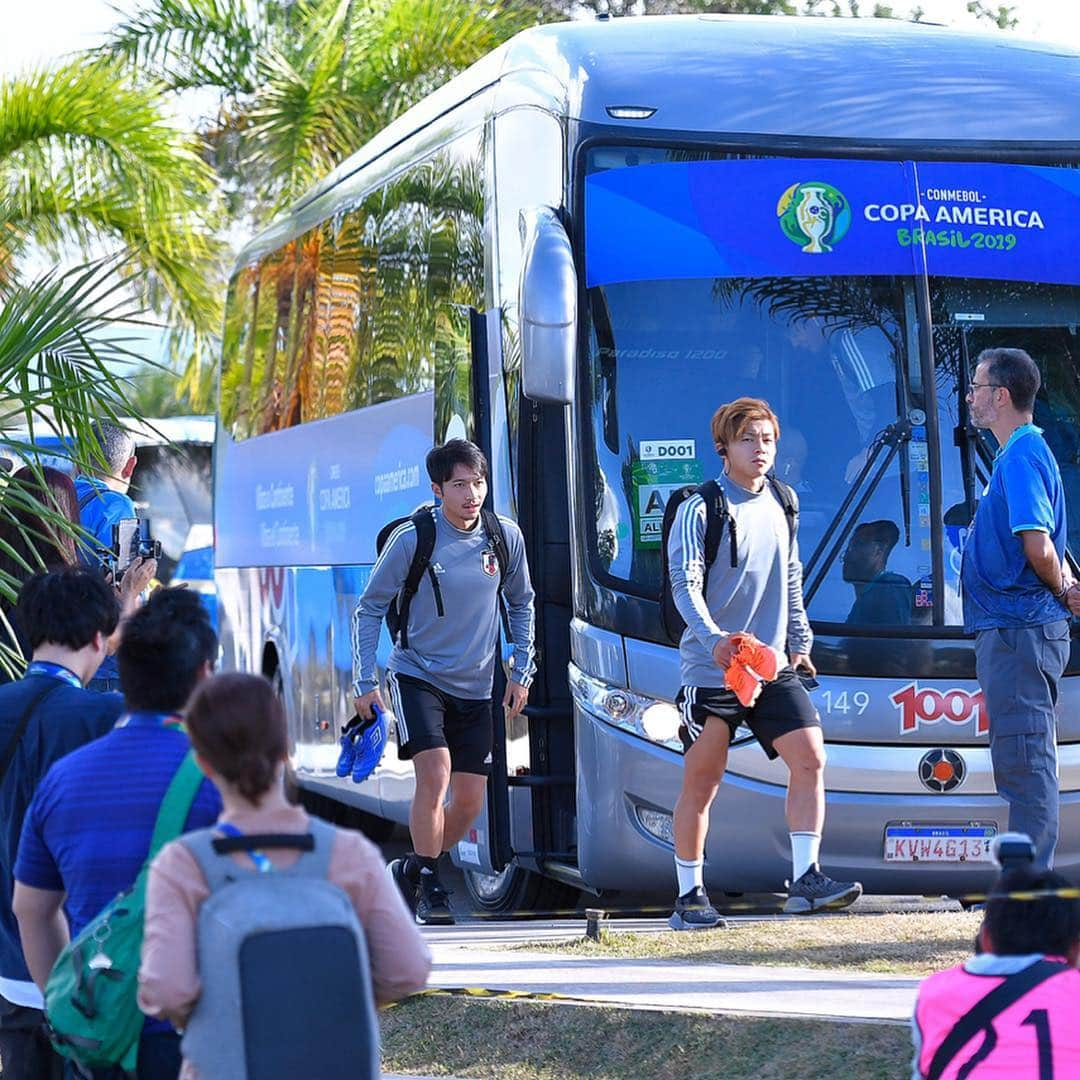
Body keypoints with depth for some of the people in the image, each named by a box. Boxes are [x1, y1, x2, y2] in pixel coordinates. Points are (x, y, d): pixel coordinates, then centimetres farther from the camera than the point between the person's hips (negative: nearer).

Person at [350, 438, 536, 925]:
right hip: (417, 676, -4)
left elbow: (521, 604, 13)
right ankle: (427, 882, -6)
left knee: (469, 801, 3)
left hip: (474, 688, 4)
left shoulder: (505, 536, -3)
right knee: (434, 775, -22)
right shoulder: (411, 539, -12)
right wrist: (365, 681, -6)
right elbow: (369, 607, -2)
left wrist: (521, 671, 8)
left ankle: (411, 871, 26)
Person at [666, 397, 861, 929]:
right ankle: (689, 895, 10)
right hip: (712, 669, -5)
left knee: (810, 758, -7)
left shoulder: (780, 506, 13)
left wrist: (800, 643, 23)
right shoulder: (700, 510, -7)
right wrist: (714, 638, -31)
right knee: (701, 781, 0)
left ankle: (805, 880, -4)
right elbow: (684, 585, -16)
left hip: (773, 666, 5)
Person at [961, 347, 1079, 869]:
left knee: (1025, 764, -9)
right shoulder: (1021, 452, 19)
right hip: (1014, 627, 10)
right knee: (1024, 765, 12)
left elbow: (1038, 546, -22)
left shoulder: (1021, 456, -13)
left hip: (1018, 630, -10)